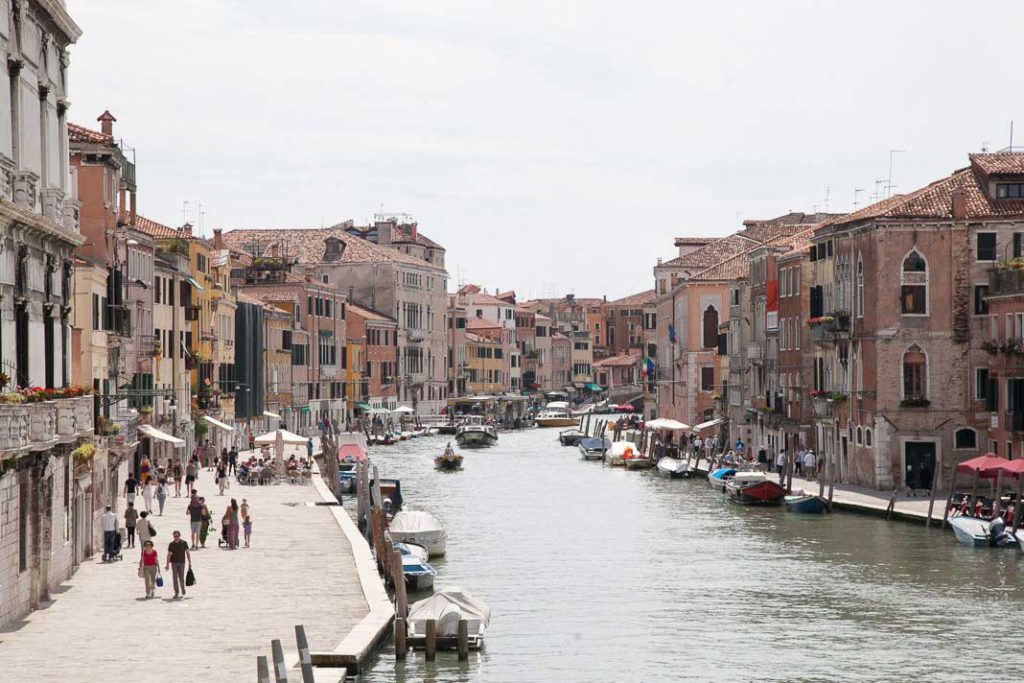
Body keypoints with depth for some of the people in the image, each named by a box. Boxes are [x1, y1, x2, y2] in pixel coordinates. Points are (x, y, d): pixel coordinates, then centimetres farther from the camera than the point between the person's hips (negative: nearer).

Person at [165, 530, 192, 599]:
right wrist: (167, 564, -7)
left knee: (181, 578, -3)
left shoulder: (184, 543, 0)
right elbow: (169, 555, -1)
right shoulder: (171, 544, 1)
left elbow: (187, 553, 3)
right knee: (175, 578, -1)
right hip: (174, 563, 1)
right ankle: (176, 593, 6)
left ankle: (183, 592, 19)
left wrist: (190, 563, 0)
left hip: (181, 563, -1)